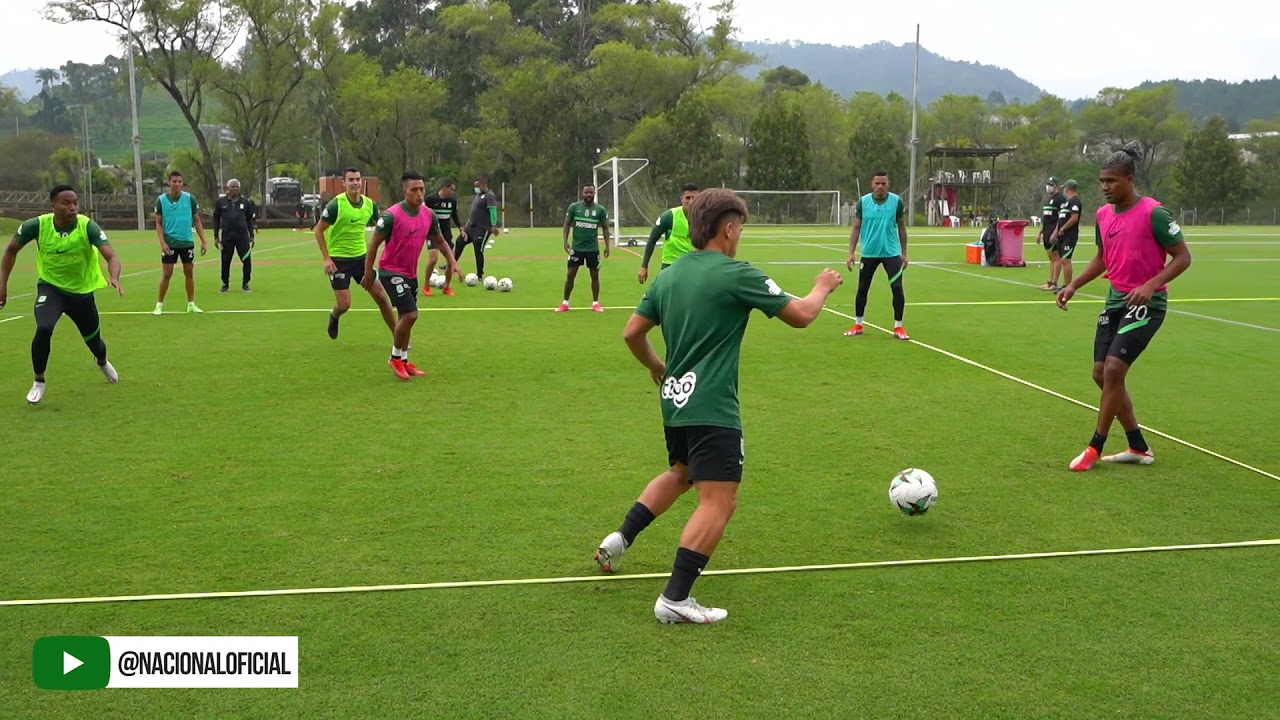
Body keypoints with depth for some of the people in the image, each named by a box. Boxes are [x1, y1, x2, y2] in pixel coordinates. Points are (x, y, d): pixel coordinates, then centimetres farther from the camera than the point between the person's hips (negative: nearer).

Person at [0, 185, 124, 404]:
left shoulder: (87, 226, -23)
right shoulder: (37, 225, -19)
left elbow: (112, 256, -31)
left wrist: (114, 278, -53)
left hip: (82, 291, 1)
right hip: (50, 287, -1)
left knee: (94, 341, 17)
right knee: (43, 329, -29)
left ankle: (103, 363, 57)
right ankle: (39, 382, -5)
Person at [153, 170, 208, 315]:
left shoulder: (190, 198, -2)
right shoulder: (161, 200, -4)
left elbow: (197, 220, 5)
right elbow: (158, 223, 1)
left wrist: (203, 241, 0)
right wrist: (162, 242, -10)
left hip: (187, 243, 1)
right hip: (169, 243, -1)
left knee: (189, 273, 7)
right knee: (166, 274, 0)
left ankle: (191, 304, 17)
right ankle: (159, 304, 10)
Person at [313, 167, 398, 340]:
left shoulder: (369, 204, -3)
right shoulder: (336, 205, -16)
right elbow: (319, 230, -9)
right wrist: (326, 258, -14)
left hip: (361, 257, 4)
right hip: (339, 260, -4)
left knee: (381, 295, 0)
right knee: (344, 305, -5)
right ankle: (334, 317, 33)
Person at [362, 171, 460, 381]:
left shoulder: (428, 215, -1)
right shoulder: (392, 215, -19)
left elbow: (440, 241, 14)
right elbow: (374, 244, -11)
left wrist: (452, 261, 0)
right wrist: (368, 273, -9)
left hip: (411, 273, 7)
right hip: (392, 272, -7)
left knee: (407, 317, 13)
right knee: (410, 314, -15)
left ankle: (403, 361, 28)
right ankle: (395, 358, 4)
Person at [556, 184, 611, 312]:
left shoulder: (601, 209, -3)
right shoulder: (574, 207, -3)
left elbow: (605, 228, 4)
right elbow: (567, 224, 4)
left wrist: (607, 246, -3)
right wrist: (565, 241, -6)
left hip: (593, 248, 0)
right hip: (576, 247, 0)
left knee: (595, 275, 6)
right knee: (570, 274, 2)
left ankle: (595, 303, 17)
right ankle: (565, 303, 11)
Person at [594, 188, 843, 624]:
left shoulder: (668, 276, 8)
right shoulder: (737, 275, -11)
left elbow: (632, 334, 13)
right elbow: (801, 315, -5)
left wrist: (656, 367, 31)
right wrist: (823, 288, 16)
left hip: (674, 402, 9)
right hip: (712, 410, -9)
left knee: (680, 474, 31)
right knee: (719, 502, -6)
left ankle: (620, 540, 28)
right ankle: (675, 600, -8)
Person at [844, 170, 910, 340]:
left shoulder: (896, 201, -4)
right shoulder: (863, 202, -4)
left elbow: (901, 227, 5)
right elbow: (856, 228, 2)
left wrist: (904, 253, 5)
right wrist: (851, 252, -5)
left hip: (892, 252, -1)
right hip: (869, 253, 1)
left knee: (897, 288, -6)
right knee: (862, 288, 9)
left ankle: (898, 327, 5)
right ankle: (858, 325, 23)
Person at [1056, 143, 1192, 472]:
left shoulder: (1153, 212, -15)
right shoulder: (1104, 214, 7)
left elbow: (1183, 257, -12)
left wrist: (1151, 285, -25)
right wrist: (1073, 285, 9)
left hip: (1146, 303, -8)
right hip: (1116, 300, 8)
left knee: (1114, 368, -17)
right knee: (1102, 374, 7)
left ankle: (1095, 447, -4)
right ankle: (1139, 448, 20)